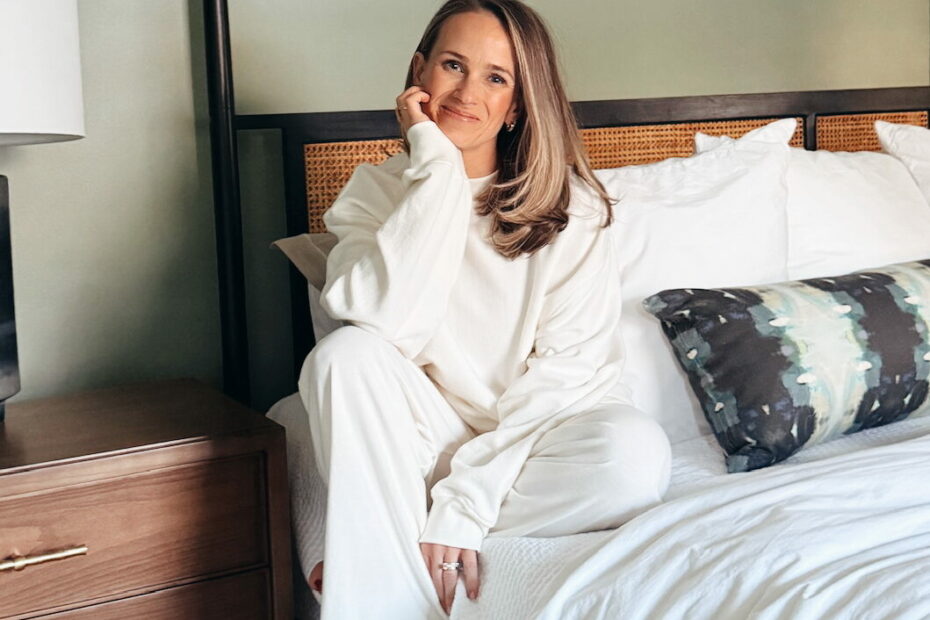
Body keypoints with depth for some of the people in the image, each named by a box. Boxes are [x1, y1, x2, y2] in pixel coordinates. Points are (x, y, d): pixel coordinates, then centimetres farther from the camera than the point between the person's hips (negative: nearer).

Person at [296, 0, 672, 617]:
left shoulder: (570, 203, -3)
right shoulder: (376, 190, 1)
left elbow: (569, 365, -12)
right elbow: (384, 323, -19)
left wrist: (465, 501, -21)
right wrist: (436, 165, -16)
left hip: (530, 435, 0)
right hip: (428, 438, 0)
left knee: (636, 453, -31)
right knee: (347, 352, -26)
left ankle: (356, 545, -21)